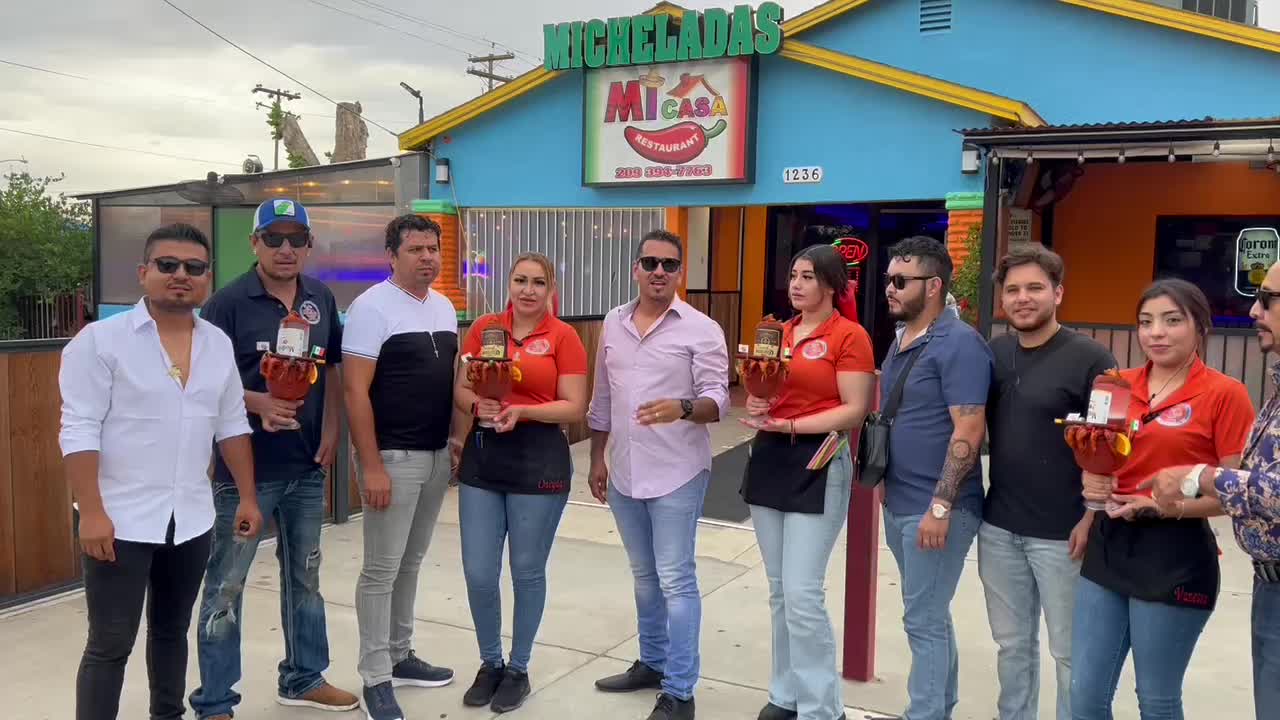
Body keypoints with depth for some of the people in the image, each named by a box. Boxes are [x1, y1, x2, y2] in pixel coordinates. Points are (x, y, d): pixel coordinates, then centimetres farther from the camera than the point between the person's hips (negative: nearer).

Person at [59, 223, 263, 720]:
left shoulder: (219, 344, 6)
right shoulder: (100, 339, -10)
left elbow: (232, 426, 11)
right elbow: (79, 432, -13)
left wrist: (248, 497, 8)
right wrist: (92, 512, -18)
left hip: (192, 519, 5)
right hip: (121, 520, -5)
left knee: (172, 631, 18)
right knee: (110, 645, 2)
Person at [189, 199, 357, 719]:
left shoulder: (321, 300, 4)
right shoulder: (228, 302, -12)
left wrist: (330, 430, 2)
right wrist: (258, 403, -27)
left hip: (308, 467, 6)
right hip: (244, 468, -5)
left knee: (304, 576, 18)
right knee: (226, 586, 3)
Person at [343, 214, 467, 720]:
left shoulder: (444, 308, 10)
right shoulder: (372, 307, -12)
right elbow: (355, 390, -15)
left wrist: (457, 439, 11)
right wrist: (371, 466, -19)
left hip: (438, 455, 7)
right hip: (393, 457, -7)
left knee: (411, 562, 17)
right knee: (382, 569, 1)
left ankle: (400, 656, 30)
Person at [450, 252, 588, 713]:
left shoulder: (564, 336, -4)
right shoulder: (483, 328, 6)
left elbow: (575, 408, -7)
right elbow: (460, 390, 9)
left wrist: (522, 411, -20)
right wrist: (478, 405, -13)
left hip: (539, 460, -3)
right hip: (482, 458, 3)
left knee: (527, 572, 9)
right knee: (478, 573, 5)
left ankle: (518, 669, 28)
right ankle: (490, 663, 28)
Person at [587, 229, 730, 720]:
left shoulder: (701, 329, -9)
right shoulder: (614, 323, 7)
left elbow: (718, 401, -12)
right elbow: (602, 397, 13)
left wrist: (683, 409, -32)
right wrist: (597, 459, 13)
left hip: (676, 475, -5)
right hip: (624, 473, 5)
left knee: (675, 581, -2)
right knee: (644, 576, 18)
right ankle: (652, 663, 35)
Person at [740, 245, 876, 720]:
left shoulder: (850, 336, -7)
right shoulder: (777, 332, 12)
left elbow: (854, 411, -12)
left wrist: (791, 424, -19)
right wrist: (754, 405, -4)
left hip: (818, 464, -7)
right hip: (769, 459, 7)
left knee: (803, 593, -9)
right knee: (778, 590, 13)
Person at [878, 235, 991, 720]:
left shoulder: (959, 344, -15)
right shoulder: (901, 342, 11)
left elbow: (969, 431, -20)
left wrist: (941, 506, -22)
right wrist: (887, 486, 15)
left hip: (935, 508, -8)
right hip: (898, 504, 8)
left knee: (924, 621, 0)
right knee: (930, 615, 19)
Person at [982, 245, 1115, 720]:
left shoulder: (1090, 359, -10)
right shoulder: (992, 354, 6)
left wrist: (1092, 518, -15)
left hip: (1062, 533, -5)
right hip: (998, 527, 5)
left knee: (1070, 652, 8)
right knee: (1012, 644, 17)